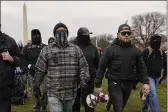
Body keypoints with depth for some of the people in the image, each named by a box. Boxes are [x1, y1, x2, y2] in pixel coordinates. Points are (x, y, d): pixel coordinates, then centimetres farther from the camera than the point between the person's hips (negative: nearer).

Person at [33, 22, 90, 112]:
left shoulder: (76, 49, 6)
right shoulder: (46, 50, -1)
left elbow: (83, 66, 5)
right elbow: (40, 70, 3)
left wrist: (84, 79, -12)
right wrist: (36, 86, 8)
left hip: (71, 93, 3)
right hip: (53, 93, -2)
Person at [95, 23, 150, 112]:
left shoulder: (135, 50, 6)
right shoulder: (109, 49, -7)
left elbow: (141, 67, 9)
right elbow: (101, 67, -5)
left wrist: (145, 82, -3)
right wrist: (98, 85, -6)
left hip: (128, 84, 5)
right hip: (115, 84, -4)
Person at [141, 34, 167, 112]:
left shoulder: (162, 53, 9)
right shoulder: (146, 51, -11)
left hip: (156, 77, 6)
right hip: (148, 76, -6)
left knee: (149, 94, 16)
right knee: (153, 94, -15)